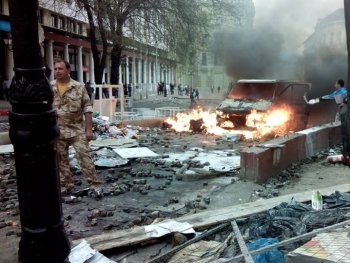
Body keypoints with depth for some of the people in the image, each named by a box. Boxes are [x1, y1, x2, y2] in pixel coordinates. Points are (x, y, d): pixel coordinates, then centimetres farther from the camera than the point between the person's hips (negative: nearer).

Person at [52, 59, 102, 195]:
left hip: (77, 129, -3)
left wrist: (89, 129, -8)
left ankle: (95, 185, 3)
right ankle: (67, 186, 24)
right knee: (61, 159, 10)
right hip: (57, 131, 3)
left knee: (84, 156, -5)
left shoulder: (79, 87, -3)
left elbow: (87, 108, -3)